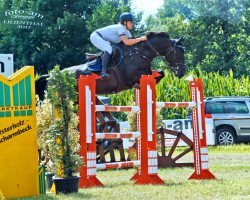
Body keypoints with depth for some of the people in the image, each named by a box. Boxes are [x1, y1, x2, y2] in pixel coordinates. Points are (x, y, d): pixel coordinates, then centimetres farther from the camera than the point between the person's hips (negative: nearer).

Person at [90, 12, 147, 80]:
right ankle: (103, 72, -34)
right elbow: (127, 42, -35)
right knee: (108, 49, -32)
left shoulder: (126, 31, 3)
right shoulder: (120, 27, -25)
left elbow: (131, 42, 0)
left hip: (103, 39, 10)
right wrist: (140, 39, -32)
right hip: (95, 36, -10)